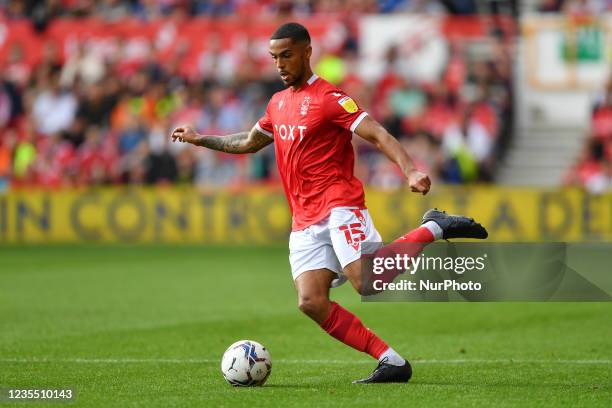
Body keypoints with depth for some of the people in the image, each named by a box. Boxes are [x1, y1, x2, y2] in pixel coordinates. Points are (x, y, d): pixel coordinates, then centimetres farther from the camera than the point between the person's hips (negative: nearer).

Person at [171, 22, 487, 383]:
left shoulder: (328, 97, -6)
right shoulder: (278, 103, 19)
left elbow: (377, 134, -15)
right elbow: (250, 143, 37)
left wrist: (410, 171, -30)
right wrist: (199, 139, 36)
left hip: (339, 206, -7)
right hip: (305, 221, 7)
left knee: (366, 281, -27)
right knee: (311, 302, -12)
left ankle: (434, 229, -4)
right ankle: (391, 363, -10)